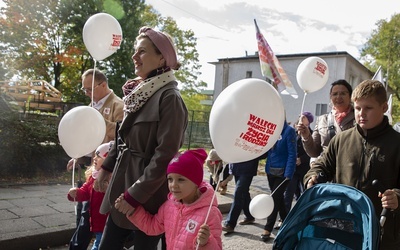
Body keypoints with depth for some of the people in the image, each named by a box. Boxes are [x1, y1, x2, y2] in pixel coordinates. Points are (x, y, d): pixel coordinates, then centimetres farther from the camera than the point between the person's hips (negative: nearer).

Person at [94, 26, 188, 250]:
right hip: (124, 184, 8)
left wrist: (136, 194, -20)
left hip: (148, 195, -8)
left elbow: (165, 155, -22)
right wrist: (107, 166, 18)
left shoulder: (170, 98, -19)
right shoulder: (140, 93, 7)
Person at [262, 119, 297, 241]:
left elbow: (292, 154, -15)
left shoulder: (289, 130, -12)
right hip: (270, 170, 6)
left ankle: (268, 229, 6)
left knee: (275, 199, -2)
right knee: (278, 198, 16)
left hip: (282, 172, -6)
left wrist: (288, 174, -19)